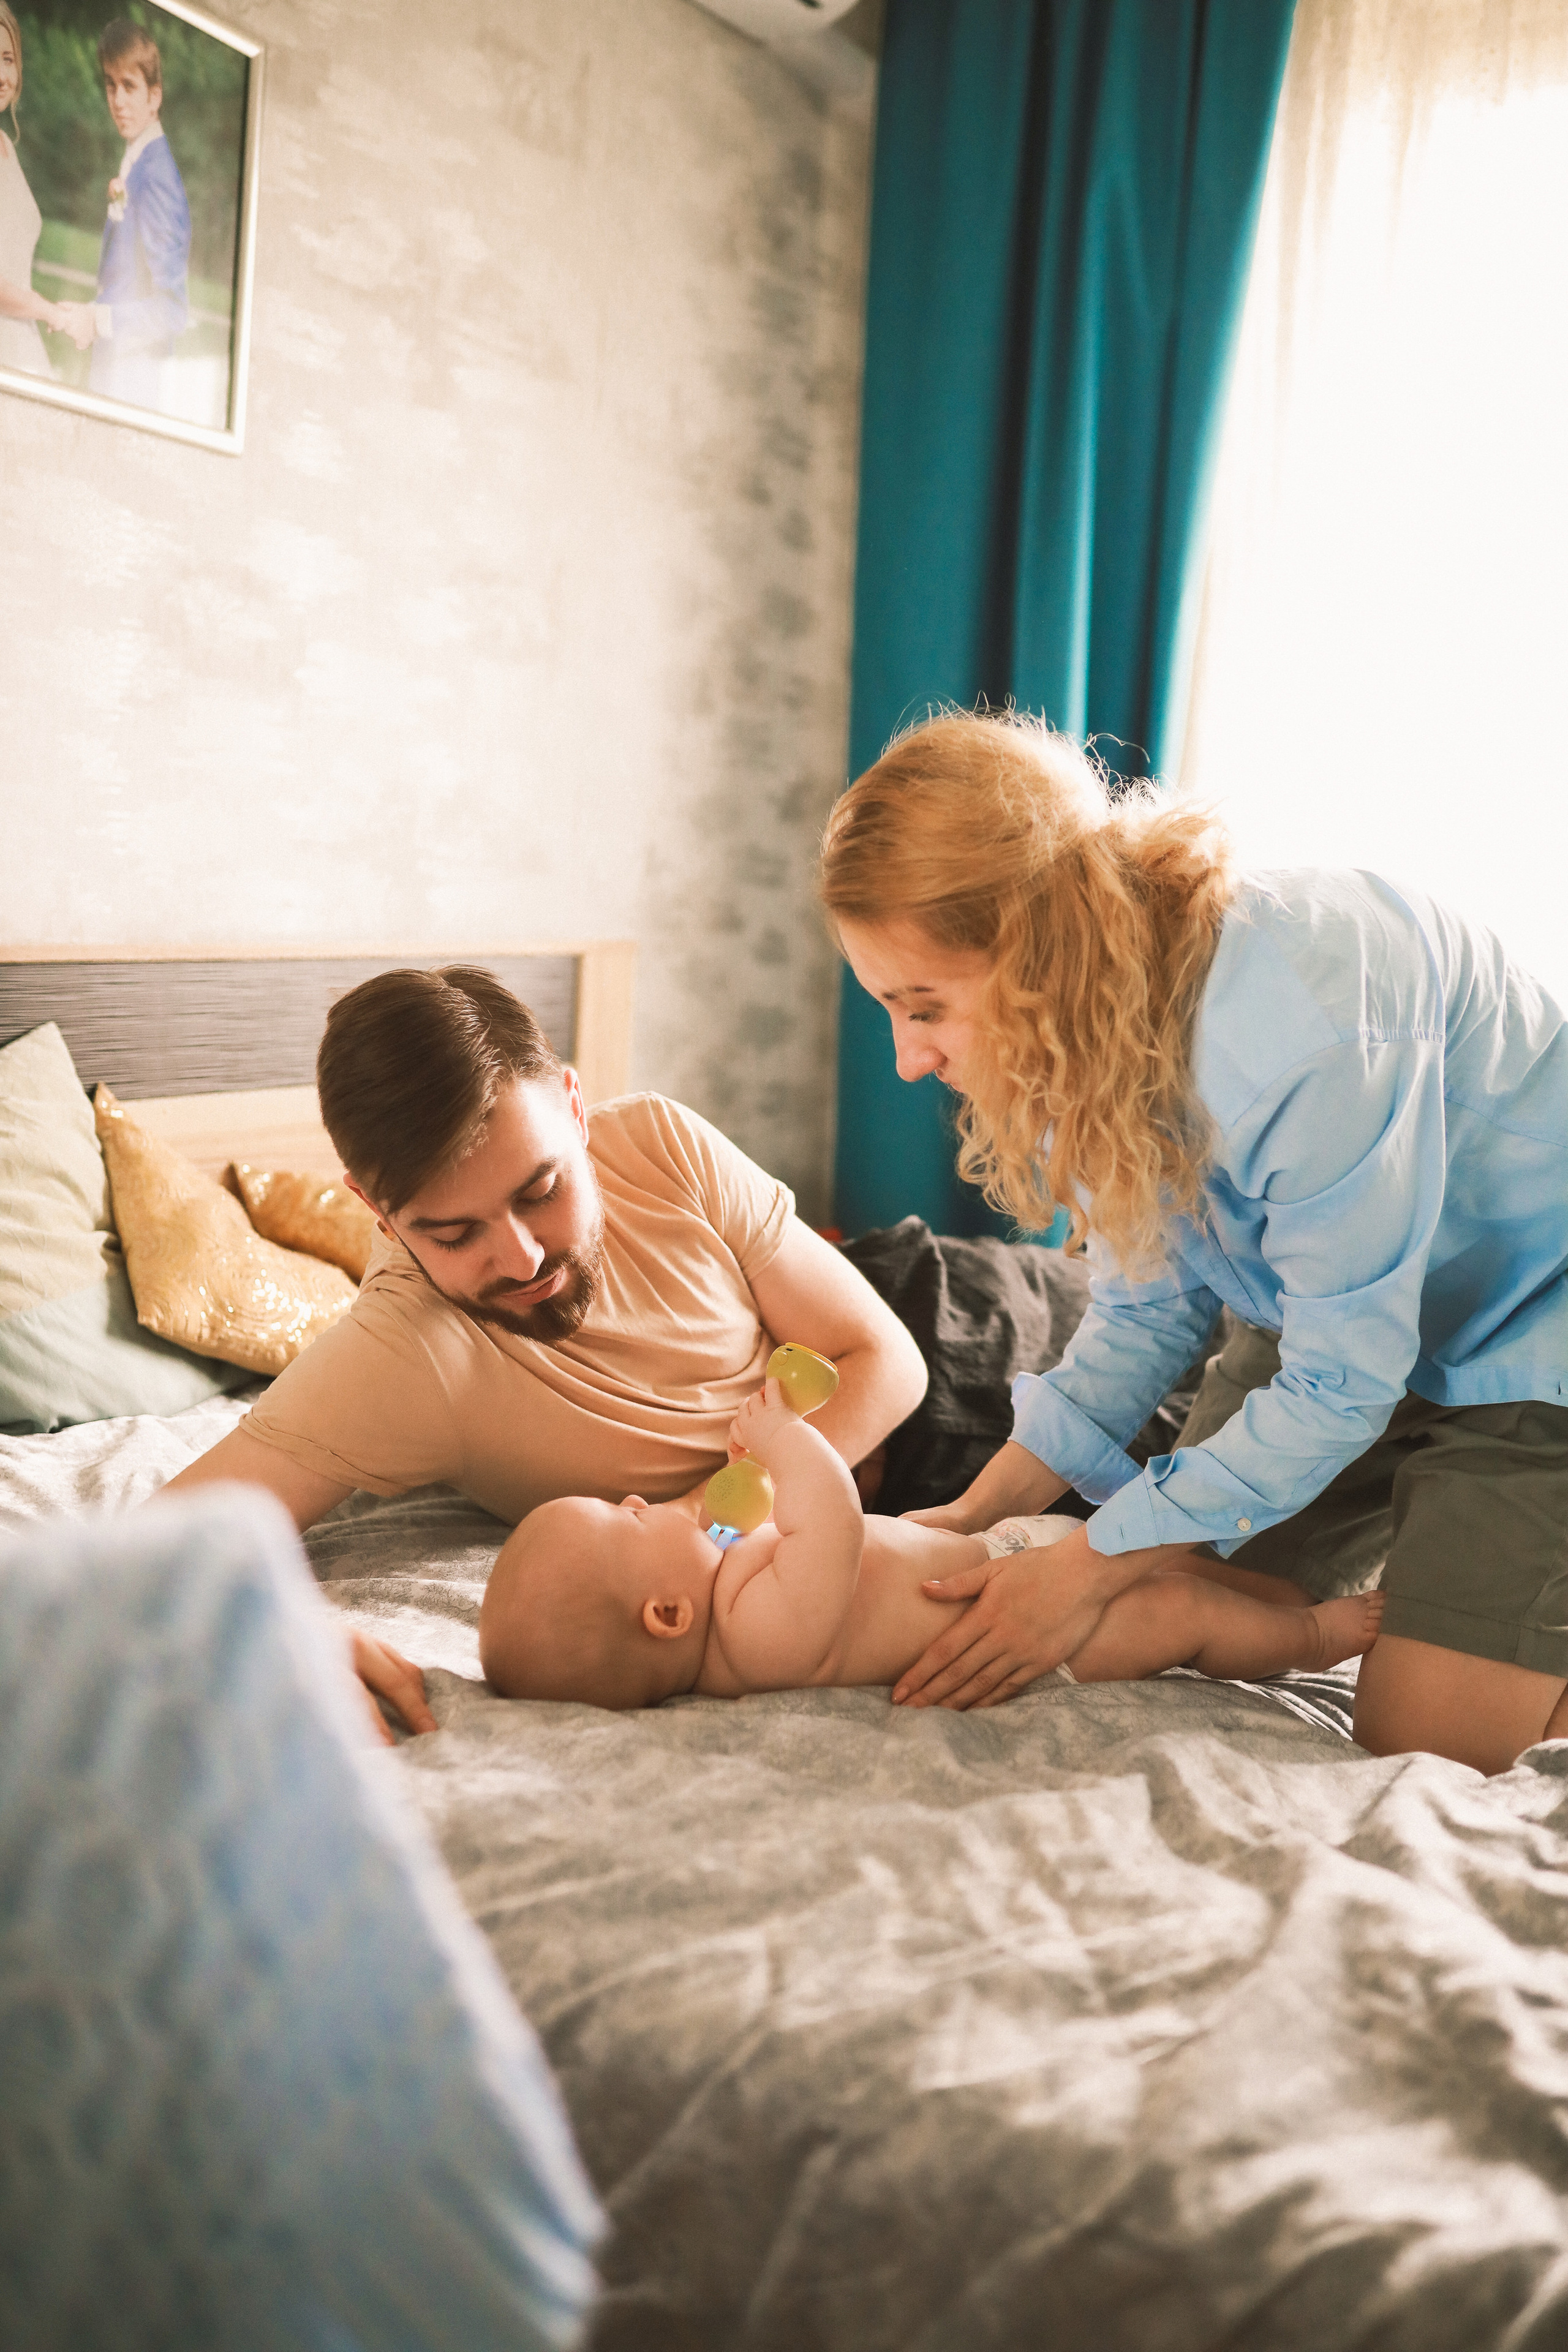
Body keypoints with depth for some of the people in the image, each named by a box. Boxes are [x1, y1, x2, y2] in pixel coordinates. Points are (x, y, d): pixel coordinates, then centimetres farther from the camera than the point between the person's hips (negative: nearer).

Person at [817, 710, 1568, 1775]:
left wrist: (1086, 1570, -21)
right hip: (1346, 1328, 7)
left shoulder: (1308, 1029, -36)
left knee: (1419, 1746, -10)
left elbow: (1340, 1387, -27)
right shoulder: (1099, 1015, -11)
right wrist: (980, 1513, -8)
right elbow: (1147, 1312, 1)